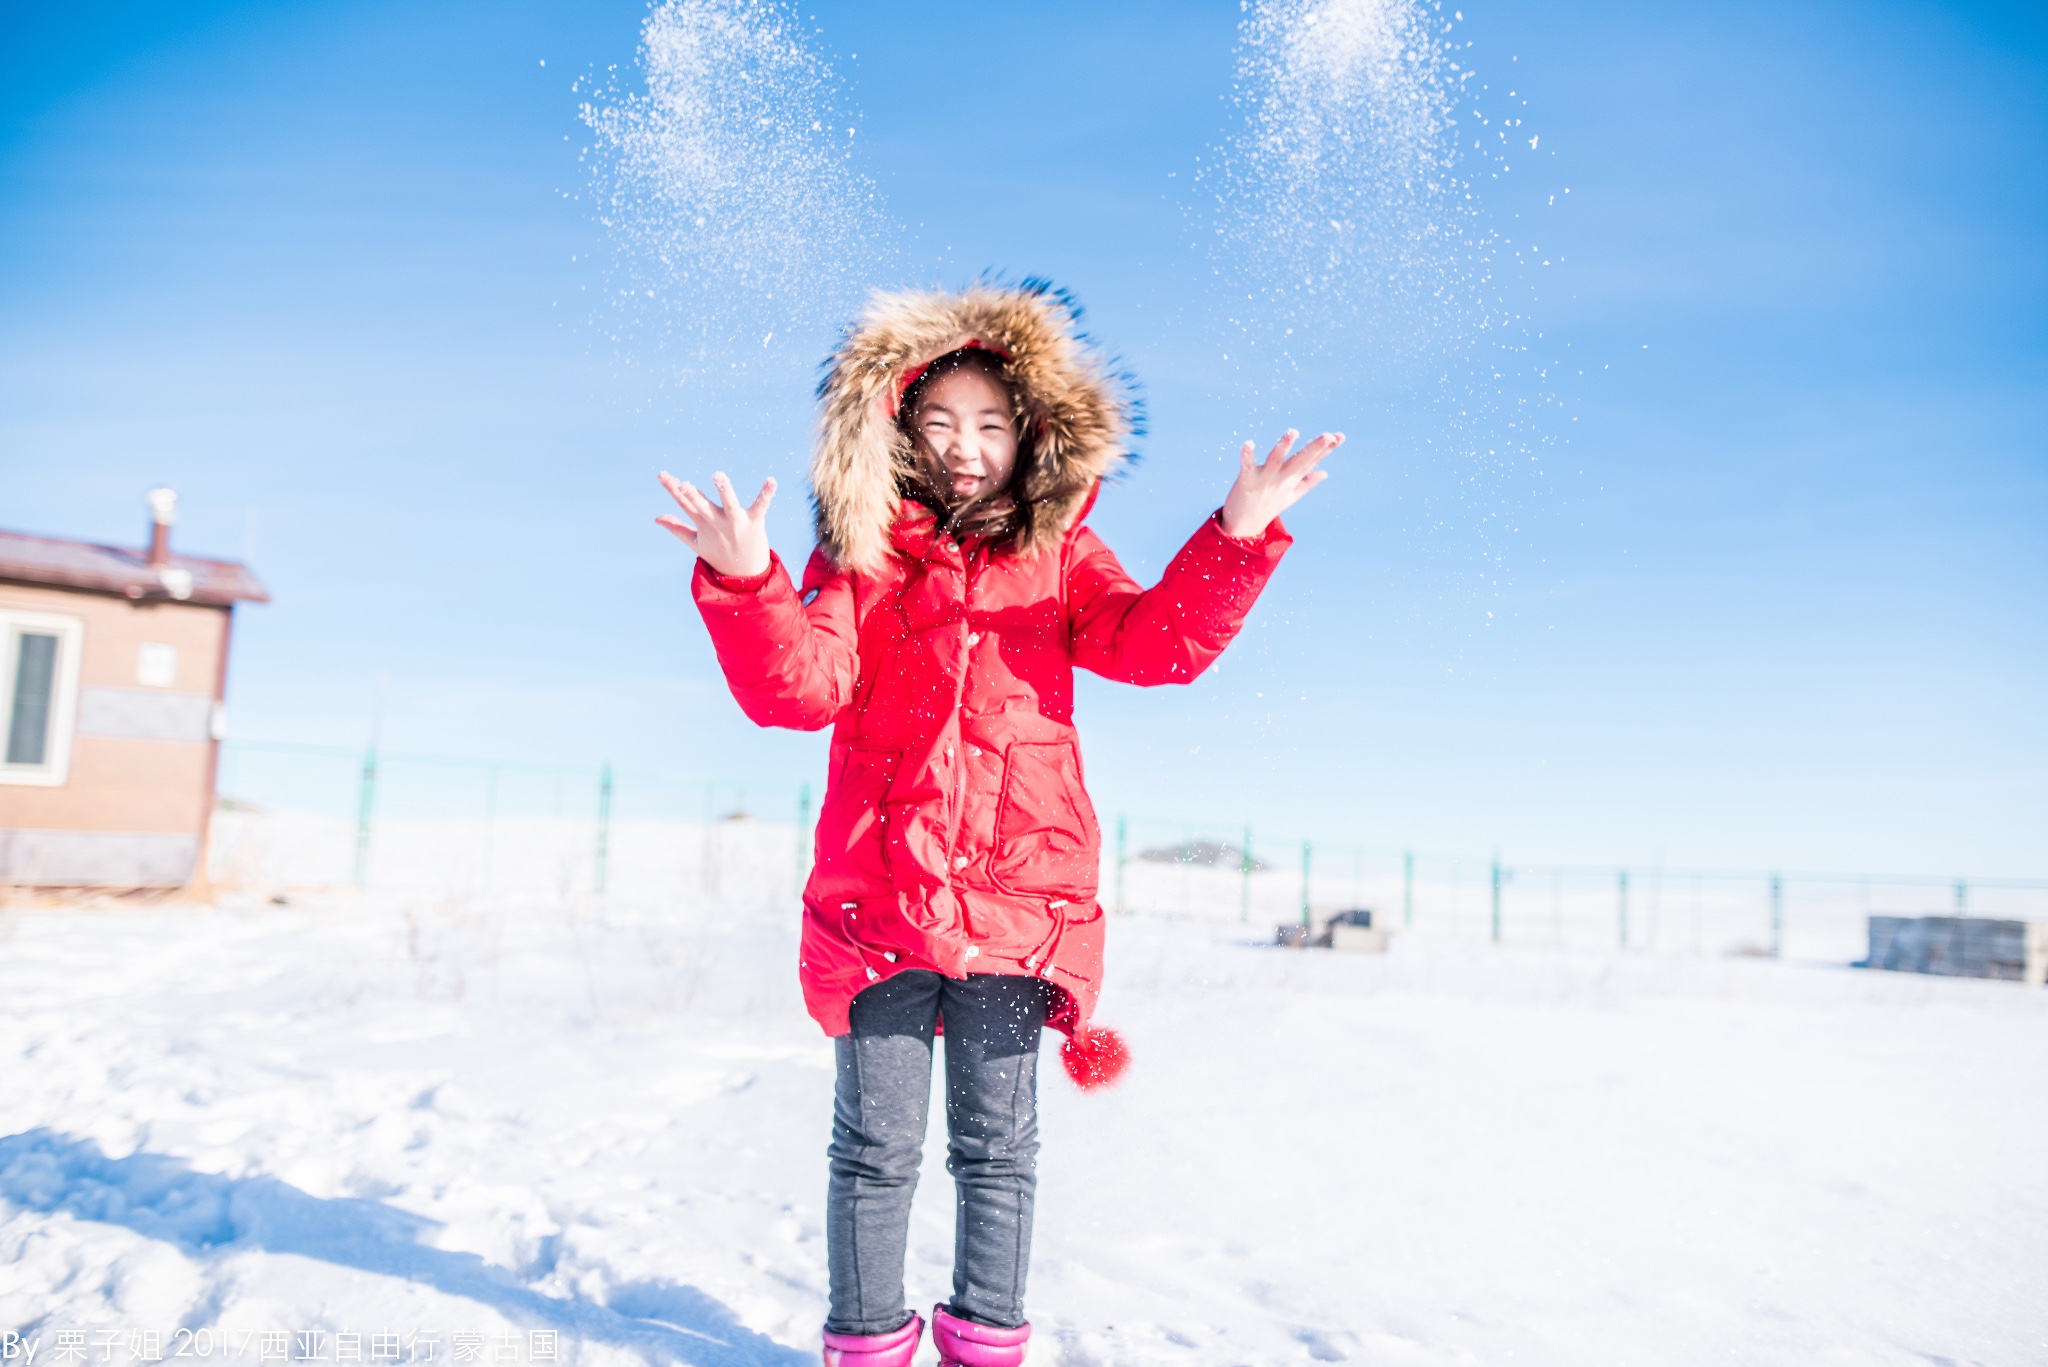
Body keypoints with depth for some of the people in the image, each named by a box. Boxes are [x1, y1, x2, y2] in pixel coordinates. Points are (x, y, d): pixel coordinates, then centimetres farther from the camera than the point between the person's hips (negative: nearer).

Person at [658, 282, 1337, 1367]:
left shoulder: (1057, 554, 10)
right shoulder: (862, 555, 7)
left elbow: (1155, 643, -5)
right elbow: (802, 686, -6)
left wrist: (1236, 538, -20)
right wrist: (746, 584, -24)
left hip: (1021, 887, 1)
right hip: (881, 888, 0)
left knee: (997, 1143, 10)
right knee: (877, 1143, 7)